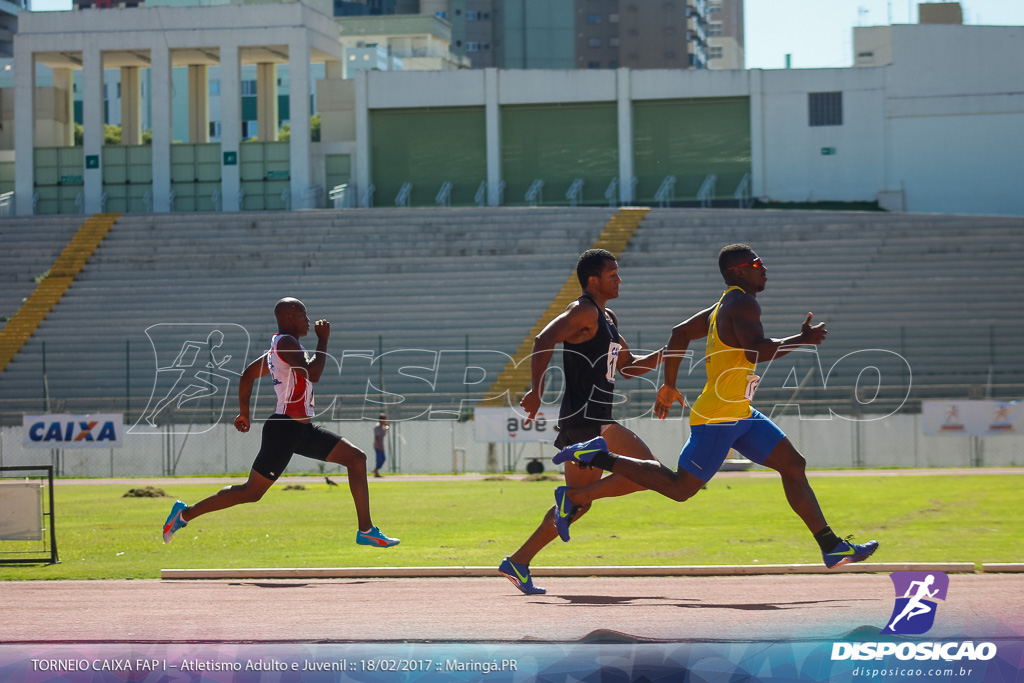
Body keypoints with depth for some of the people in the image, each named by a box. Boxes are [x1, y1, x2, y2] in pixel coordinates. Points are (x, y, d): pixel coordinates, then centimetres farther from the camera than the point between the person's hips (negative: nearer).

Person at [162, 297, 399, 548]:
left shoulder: (282, 346, 16)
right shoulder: (286, 343, -14)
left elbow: (248, 374, 25)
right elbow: (313, 374, -26)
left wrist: (244, 413, 29)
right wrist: (322, 340, -15)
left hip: (303, 429, 10)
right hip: (284, 429, -10)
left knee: (357, 459, 5)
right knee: (252, 492, -5)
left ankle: (366, 531, 5)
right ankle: (185, 513, 7)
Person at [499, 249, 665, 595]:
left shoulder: (607, 318, 22)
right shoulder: (584, 311, -9)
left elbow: (626, 367, 27)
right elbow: (544, 340, -22)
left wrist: (660, 357, 10)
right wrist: (536, 390, -29)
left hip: (593, 420, 10)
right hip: (586, 419, -10)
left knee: (578, 504, 12)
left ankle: (518, 562, 10)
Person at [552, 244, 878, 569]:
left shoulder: (726, 306, 17)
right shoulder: (742, 303, -13)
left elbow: (680, 332, 24)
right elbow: (756, 351, -27)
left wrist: (669, 385, 28)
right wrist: (802, 339, -15)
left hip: (740, 414, 11)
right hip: (717, 417, -11)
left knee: (793, 466, 6)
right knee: (680, 488, -6)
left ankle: (832, 548, 6)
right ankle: (598, 457, 1)